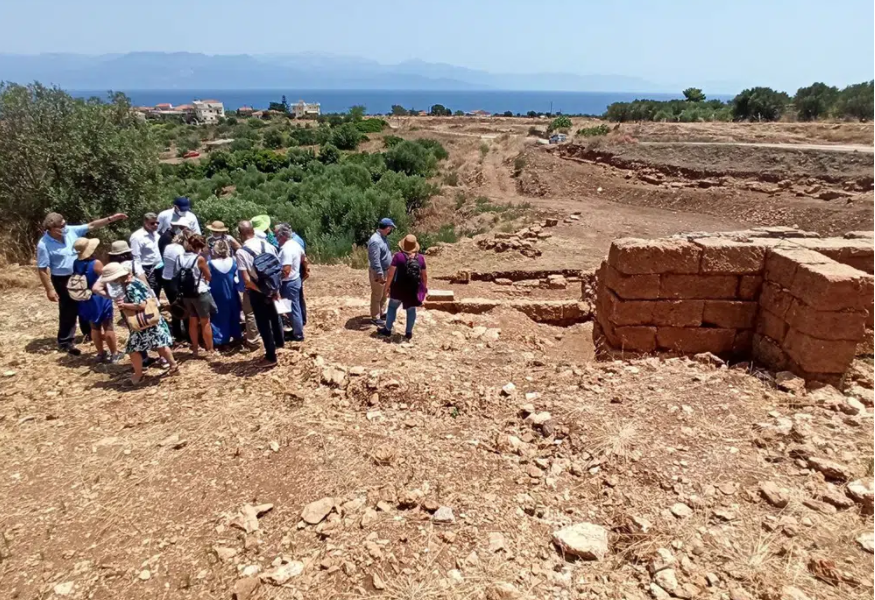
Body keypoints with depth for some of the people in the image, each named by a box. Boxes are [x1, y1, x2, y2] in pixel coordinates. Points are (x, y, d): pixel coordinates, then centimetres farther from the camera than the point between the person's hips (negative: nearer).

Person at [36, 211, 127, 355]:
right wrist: (49, 290, -18)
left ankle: (88, 332, 40)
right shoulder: (44, 244, -20)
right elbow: (42, 269, -17)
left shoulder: (71, 230, -6)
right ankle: (65, 342, 17)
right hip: (63, 280, -6)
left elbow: (92, 226, 1)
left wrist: (112, 218, -6)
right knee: (69, 311, 2)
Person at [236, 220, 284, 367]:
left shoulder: (241, 252, -15)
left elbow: (247, 280, -20)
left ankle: (271, 357, 17)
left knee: (263, 323, 8)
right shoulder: (267, 245, -2)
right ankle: (279, 341, 50)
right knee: (274, 315, 29)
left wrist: (262, 291, -12)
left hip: (257, 292, -5)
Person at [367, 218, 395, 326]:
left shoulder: (383, 237, 7)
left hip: (385, 271, 10)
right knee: (377, 296, 2)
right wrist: (379, 274, -29)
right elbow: (375, 260, -29)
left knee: (384, 295, 20)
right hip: (378, 273, -10)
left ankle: (382, 313, 34)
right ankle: (375, 318, 12)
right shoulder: (375, 240, -26)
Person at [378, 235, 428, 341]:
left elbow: (391, 273, -13)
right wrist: (425, 287, 18)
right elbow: (424, 275, 4)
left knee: (392, 307, 14)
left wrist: (387, 285, -1)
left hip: (399, 288, -2)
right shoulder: (420, 258, -3)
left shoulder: (398, 256, -13)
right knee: (411, 310, 12)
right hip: (414, 289, 2)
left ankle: (387, 330, 21)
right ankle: (409, 332, 19)